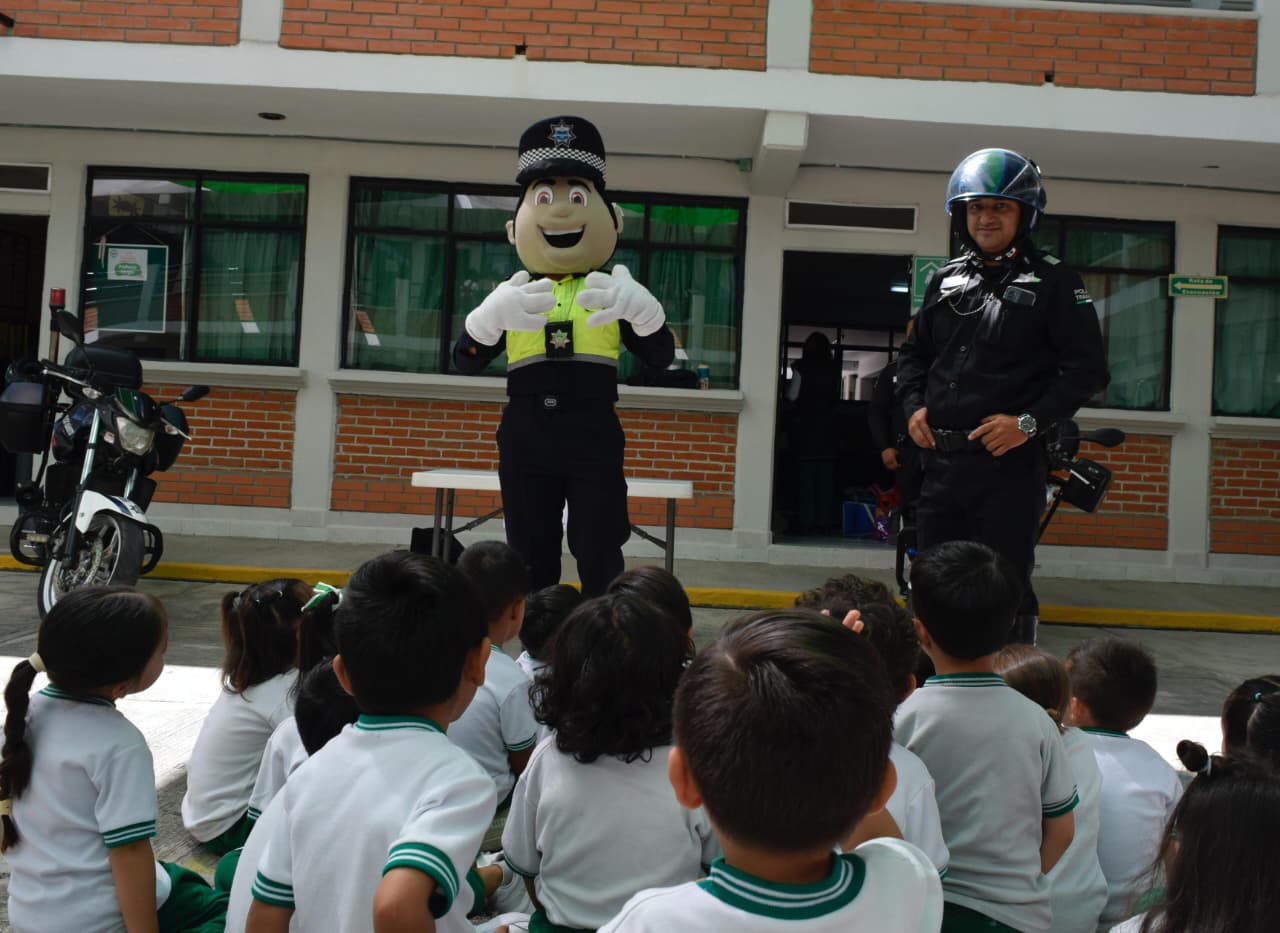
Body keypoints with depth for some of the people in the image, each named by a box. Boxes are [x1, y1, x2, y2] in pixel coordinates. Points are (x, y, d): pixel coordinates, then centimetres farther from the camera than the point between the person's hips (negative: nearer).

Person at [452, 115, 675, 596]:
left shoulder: (615, 294, 6)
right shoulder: (511, 296, 8)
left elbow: (660, 358, -1)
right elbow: (465, 363, 0)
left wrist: (642, 309, -20)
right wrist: (489, 316, -19)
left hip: (594, 437, -1)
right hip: (525, 439, 2)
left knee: (599, 556, -1)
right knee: (529, 558, 9)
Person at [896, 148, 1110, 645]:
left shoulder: (1054, 283, -2)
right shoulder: (946, 279, 14)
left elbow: (1087, 368, -6)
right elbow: (914, 352, 22)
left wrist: (1028, 422, -16)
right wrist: (913, 406, 5)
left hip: (1010, 461, -5)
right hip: (940, 459, 6)